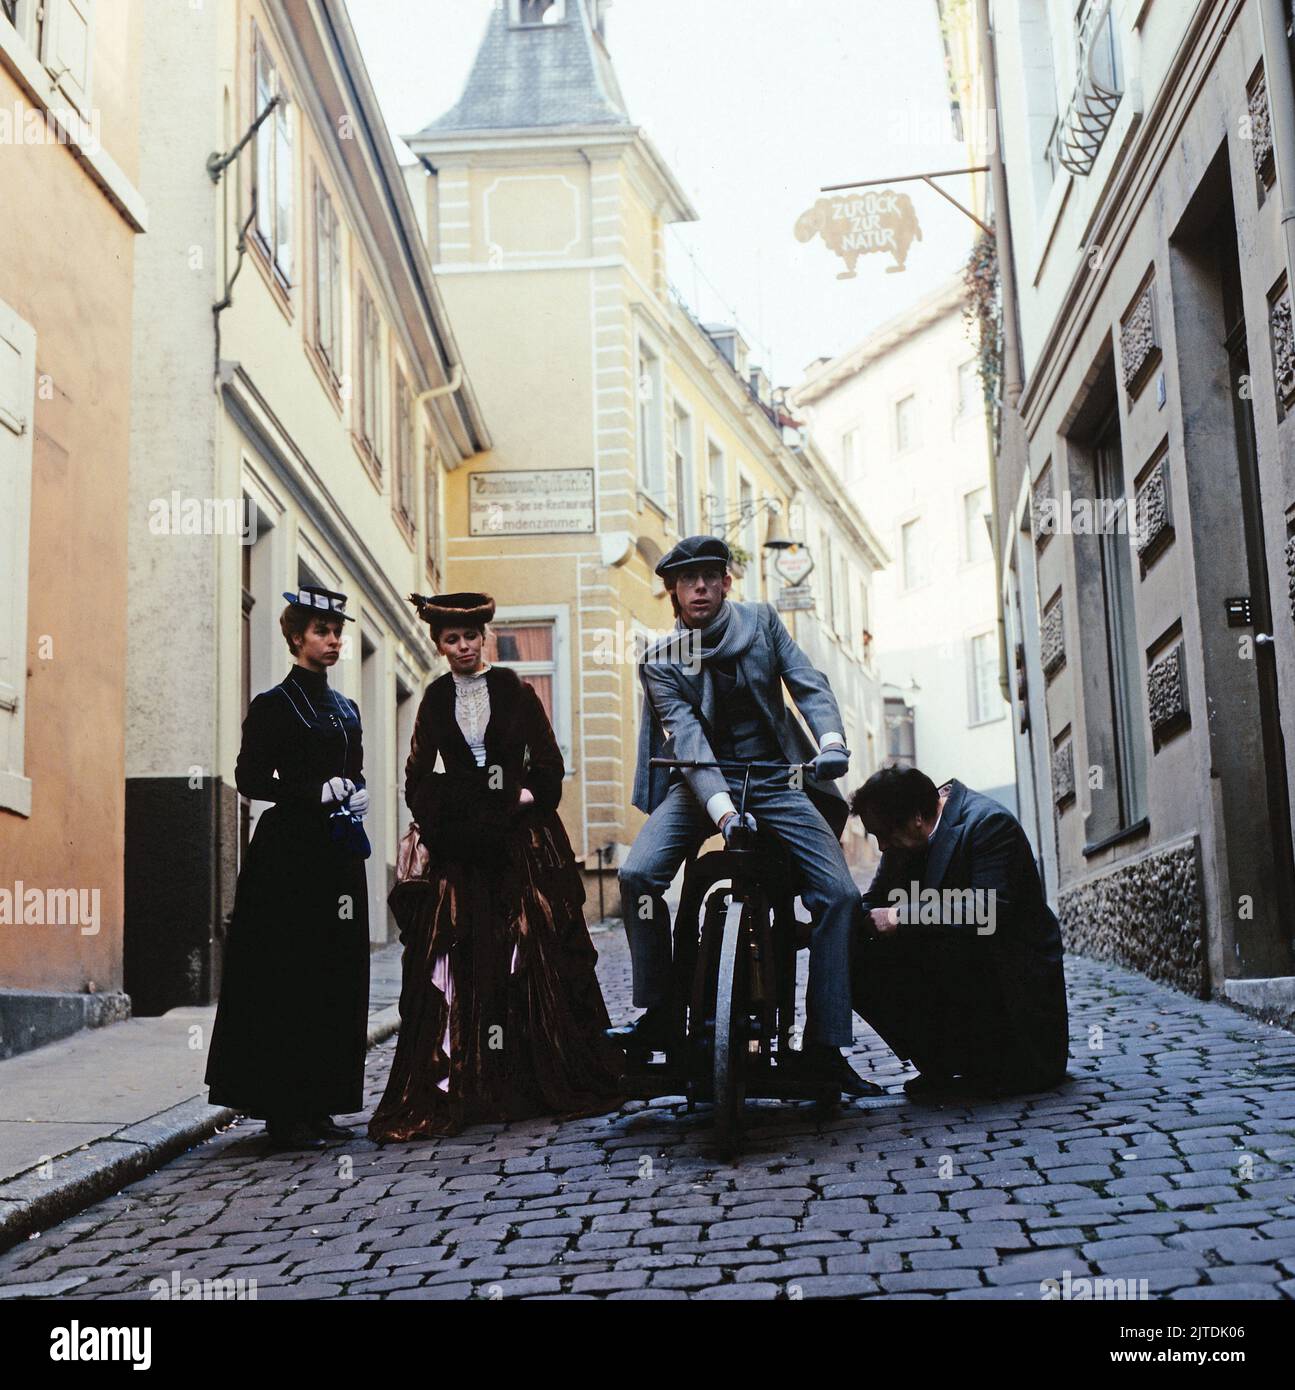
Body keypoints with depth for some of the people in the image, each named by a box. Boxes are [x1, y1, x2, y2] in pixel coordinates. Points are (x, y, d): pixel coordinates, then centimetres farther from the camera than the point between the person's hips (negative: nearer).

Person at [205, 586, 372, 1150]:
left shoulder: (345, 709, 17)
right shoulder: (273, 705, -3)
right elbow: (250, 778, -9)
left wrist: (355, 796, 3)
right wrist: (317, 793, -16)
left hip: (339, 854, 7)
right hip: (289, 853, -7)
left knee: (336, 978, 5)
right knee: (290, 976, -7)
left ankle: (319, 1105, 12)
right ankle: (284, 1112, -2)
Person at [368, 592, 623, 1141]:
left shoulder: (514, 690, 5)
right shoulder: (436, 700, 10)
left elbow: (548, 761, 6)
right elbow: (419, 776, 10)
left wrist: (528, 795, -7)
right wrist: (433, 817, -3)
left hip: (523, 837, -1)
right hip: (460, 845, 1)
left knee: (535, 954, -3)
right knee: (457, 965, -4)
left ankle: (558, 1079, 6)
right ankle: (457, 1088, -2)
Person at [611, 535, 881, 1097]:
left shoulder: (762, 621, 5)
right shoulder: (660, 660, -2)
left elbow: (808, 682, -4)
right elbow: (686, 738, -16)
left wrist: (831, 740, -27)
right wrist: (722, 809, -33)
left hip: (775, 780, 1)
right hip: (701, 781, -1)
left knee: (839, 893, -16)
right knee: (637, 874, -26)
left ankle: (824, 1046, -9)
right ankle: (657, 1015, -11)